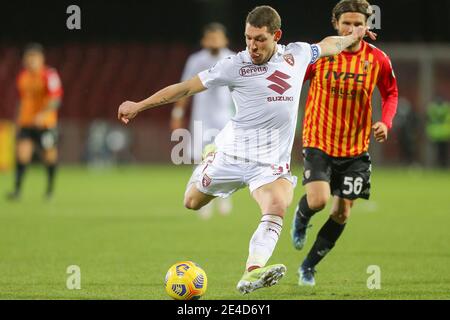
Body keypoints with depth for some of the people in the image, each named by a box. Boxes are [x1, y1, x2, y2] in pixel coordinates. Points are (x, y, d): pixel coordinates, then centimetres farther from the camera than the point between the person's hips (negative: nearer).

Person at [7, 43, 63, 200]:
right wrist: (18, 120, 21)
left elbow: (55, 99, -20)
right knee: (22, 151, -12)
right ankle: (17, 189, -15)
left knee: (49, 155, 7)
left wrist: (43, 113, -34)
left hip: (46, 122, -4)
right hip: (26, 122, 4)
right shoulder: (22, 77, 8)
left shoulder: (50, 75, -12)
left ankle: (50, 187, 28)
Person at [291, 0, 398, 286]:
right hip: (319, 142, -2)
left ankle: (309, 266, 23)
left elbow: (391, 93, 10)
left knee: (341, 214, 2)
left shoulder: (377, 59, -5)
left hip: (355, 149, 2)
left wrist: (386, 123, -7)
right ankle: (301, 219, 18)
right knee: (318, 201, -21)